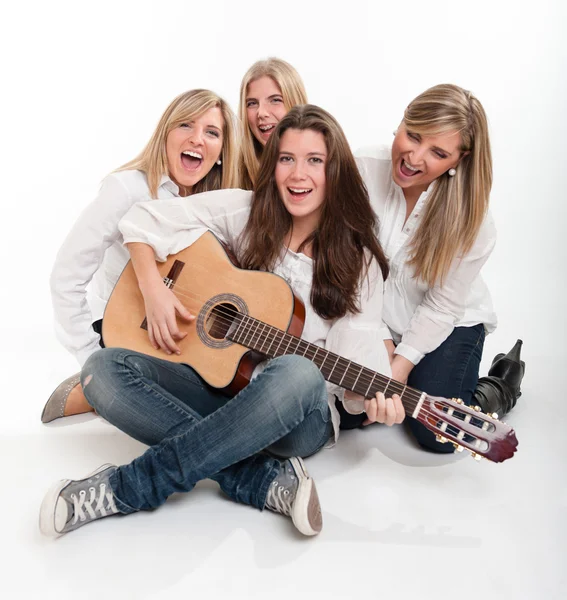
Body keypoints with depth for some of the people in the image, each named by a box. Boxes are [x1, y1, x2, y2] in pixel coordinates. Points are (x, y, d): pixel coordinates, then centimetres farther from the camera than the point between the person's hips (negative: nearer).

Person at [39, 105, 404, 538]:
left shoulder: (359, 263, -1)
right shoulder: (244, 212, 1)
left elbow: (358, 355, -9)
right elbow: (143, 221, 4)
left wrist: (377, 397, -30)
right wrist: (154, 289, -11)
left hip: (296, 419, -2)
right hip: (219, 385, 3)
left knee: (298, 375, -39)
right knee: (104, 369, -21)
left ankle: (123, 489, -27)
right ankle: (267, 480, -25)